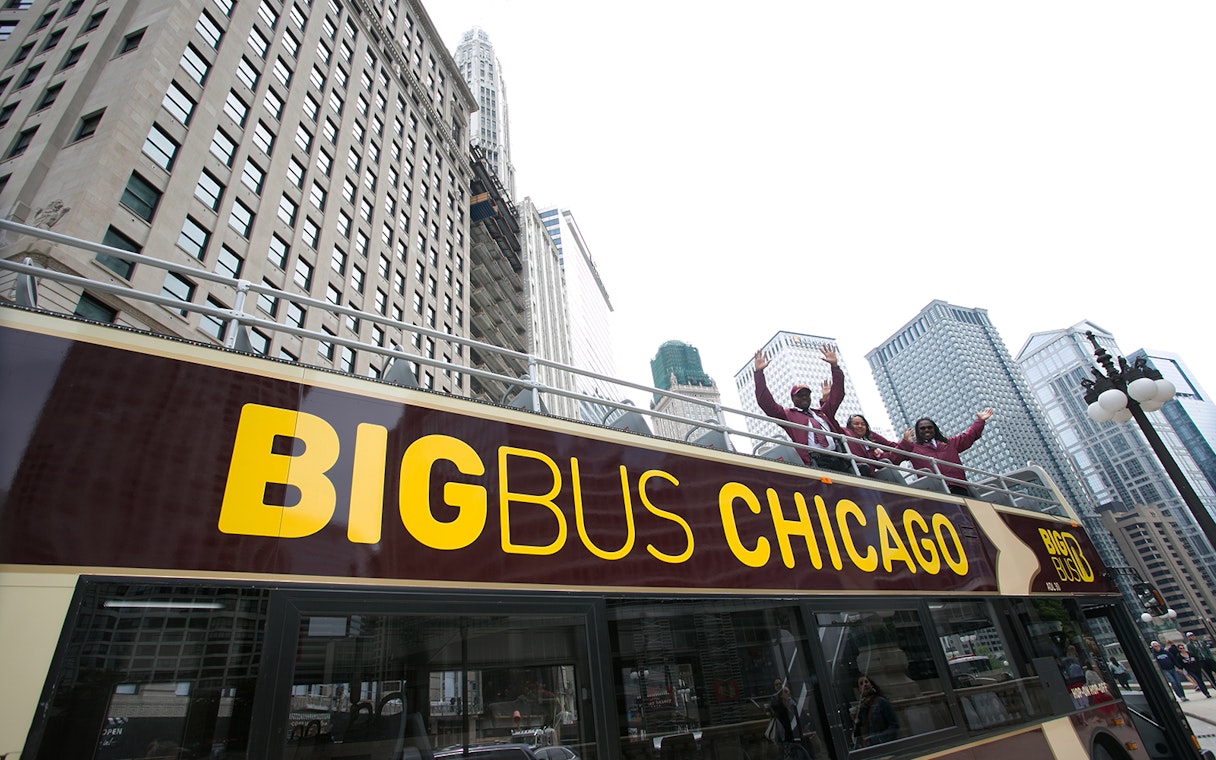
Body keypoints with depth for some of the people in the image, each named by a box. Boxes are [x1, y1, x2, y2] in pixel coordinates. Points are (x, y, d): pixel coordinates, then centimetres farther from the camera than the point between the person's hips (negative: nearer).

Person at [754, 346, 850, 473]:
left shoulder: (822, 412, 30)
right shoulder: (788, 414, 17)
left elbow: (837, 394, 29)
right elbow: (765, 402, 8)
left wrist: (835, 366, 24)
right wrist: (759, 372, 4)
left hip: (838, 459, 5)